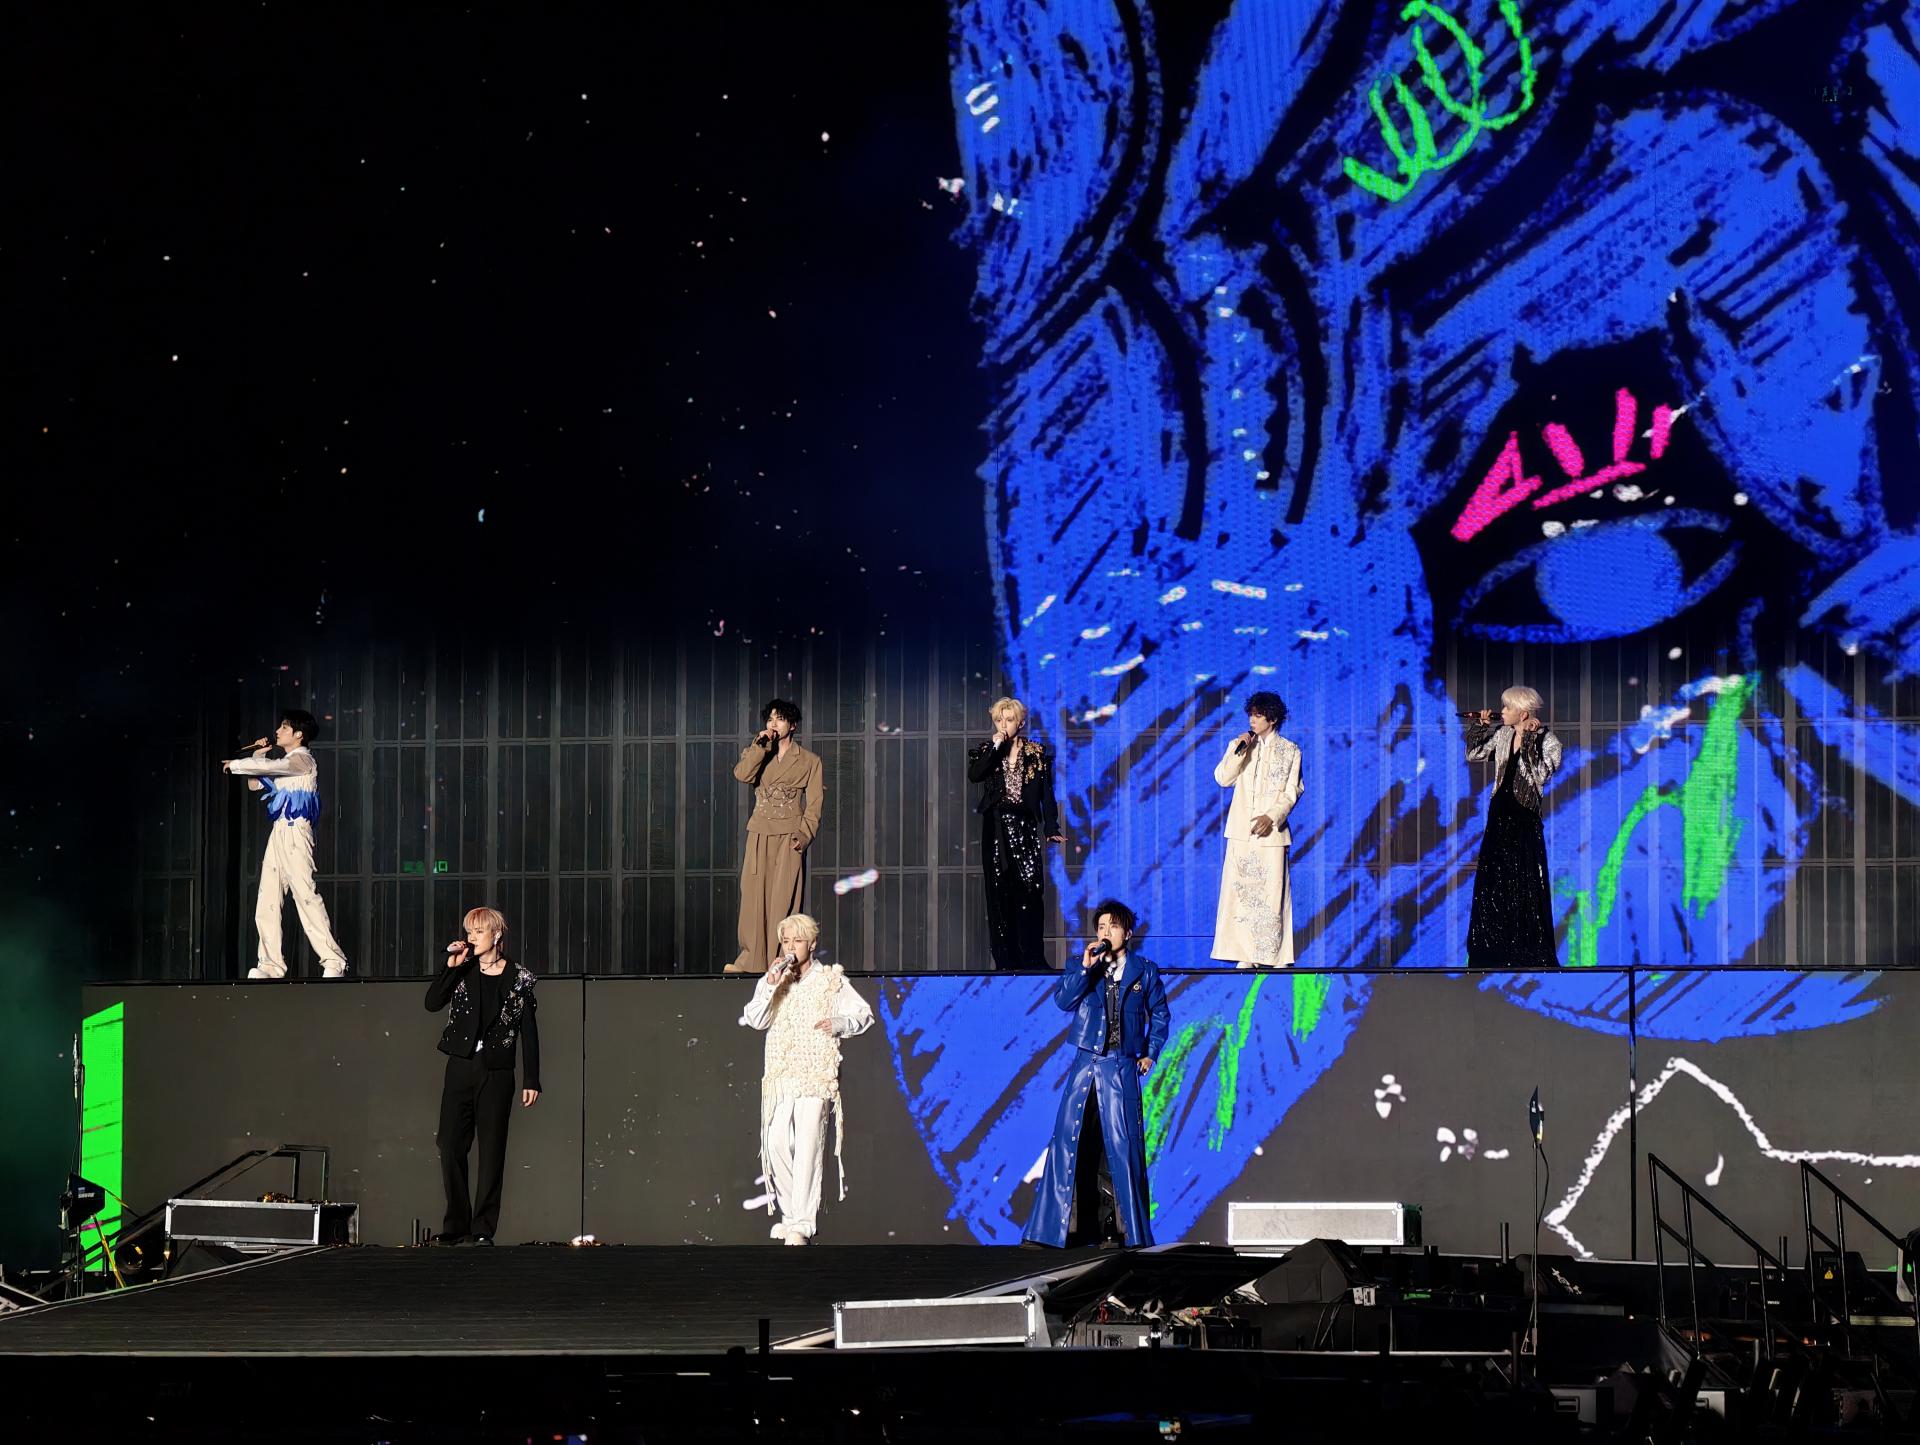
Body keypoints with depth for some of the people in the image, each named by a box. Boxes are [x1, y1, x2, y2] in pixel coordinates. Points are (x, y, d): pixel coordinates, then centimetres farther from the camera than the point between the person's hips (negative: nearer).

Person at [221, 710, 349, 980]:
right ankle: (271, 964, 5)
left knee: (306, 895, -15)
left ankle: (333, 962, -17)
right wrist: (258, 754, 15)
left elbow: (270, 766, -19)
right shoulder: (284, 763, 23)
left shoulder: (302, 759, -5)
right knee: (267, 903, 4)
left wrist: (236, 764, -6)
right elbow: (255, 784, 26)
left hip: (295, 832, -9)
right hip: (277, 833, 9)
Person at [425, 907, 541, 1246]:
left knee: (492, 1151, 0)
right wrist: (451, 966, -11)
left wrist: (531, 1080, -1)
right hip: (460, 1068, 2)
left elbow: (528, 1031, 3)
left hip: (497, 1073, -2)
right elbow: (432, 1003, -5)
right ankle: (455, 1227, 6)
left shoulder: (518, 979, 1)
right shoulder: (462, 972, 7)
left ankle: (483, 1230, 4)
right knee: (451, 1147, -2)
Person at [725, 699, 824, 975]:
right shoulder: (756, 754, 15)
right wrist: (761, 745, -9)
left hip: (789, 837, -3)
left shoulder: (810, 762, 7)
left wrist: (804, 835, -12)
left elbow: (814, 806, 2)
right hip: (759, 835, 3)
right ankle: (751, 959, 3)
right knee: (753, 895, -2)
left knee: (784, 899, -6)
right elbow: (742, 774, -6)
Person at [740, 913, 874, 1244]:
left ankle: (801, 1225, -13)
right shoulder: (772, 980, 13)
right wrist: (771, 985, -14)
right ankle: (790, 1213, 12)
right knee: (776, 1143, -5)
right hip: (780, 1074, 3)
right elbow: (755, 1019, -1)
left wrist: (839, 1023, -10)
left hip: (816, 1073, -3)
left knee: (807, 1145, -12)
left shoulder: (831, 980, 7)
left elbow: (864, 1014, 10)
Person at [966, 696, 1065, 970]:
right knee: (1000, 892, -2)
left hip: (1025, 827, -1)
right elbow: (973, 775, -10)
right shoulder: (986, 751, 8)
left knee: (1030, 890, -10)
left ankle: (1032, 959, -9)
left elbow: (1046, 793, 5)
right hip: (996, 831, 1)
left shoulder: (1036, 754, 7)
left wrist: (1052, 829, -4)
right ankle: (1006, 960, 0)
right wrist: (994, 748, -13)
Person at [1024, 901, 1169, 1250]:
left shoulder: (1144, 972, 9)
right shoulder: (1081, 968, 10)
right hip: (1085, 1064, 1)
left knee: (1124, 1148, -4)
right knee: (1068, 1143, -1)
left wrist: (1150, 1054, 9)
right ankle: (1054, 1228, 2)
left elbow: (1159, 1015, 16)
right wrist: (1086, 968, -14)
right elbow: (1062, 1000, -5)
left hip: (1122, 1068, -1)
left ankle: (1133, 1231, 0)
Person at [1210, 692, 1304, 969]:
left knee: (1271, 893, -7)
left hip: (1271, 831, -2)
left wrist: (1272, 817, -14)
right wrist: (1238, 751, -10)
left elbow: (1291, 792, 2)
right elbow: (1223, 779, 3)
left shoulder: (1289, 751, 7)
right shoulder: (1240, 746, 14)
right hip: (1241, 831, 2)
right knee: (1241, 892, -3)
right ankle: (1246, 956, -1)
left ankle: (1275, 956, -5)